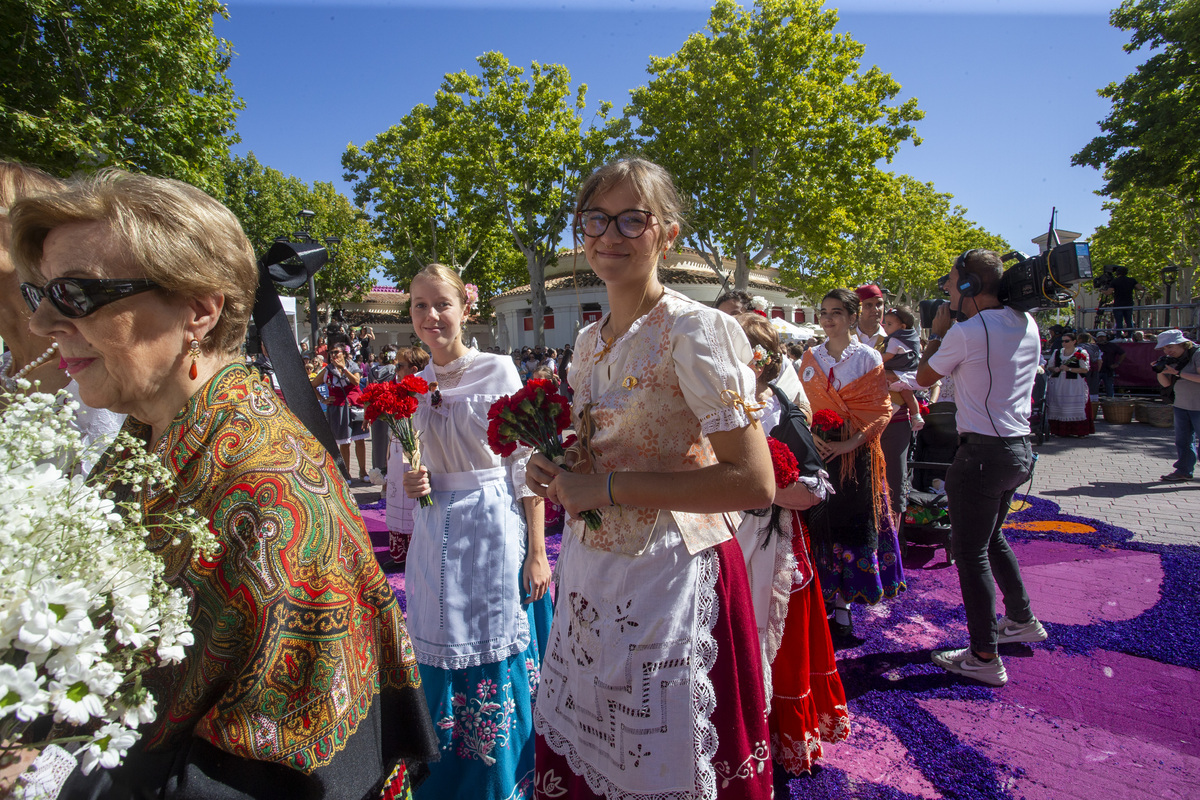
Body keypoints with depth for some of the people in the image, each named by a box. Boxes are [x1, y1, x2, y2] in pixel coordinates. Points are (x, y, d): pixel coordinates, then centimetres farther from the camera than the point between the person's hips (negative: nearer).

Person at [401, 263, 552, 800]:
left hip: (494, 529, -4)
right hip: (435, 538, 5)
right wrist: (410, 484, -6)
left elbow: (525, 465, -8)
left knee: (499, 666, 5)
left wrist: (536, 551, -11)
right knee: (441, 667, 14)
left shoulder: (498, 370, -7)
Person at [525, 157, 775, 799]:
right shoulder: (589, 340, 8)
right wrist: (558, 472, -1)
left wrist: (609, 487, -21)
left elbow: (755, 483, -22)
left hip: (666, 580, -6)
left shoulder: (694, 330, -15)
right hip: (587, 573, 7)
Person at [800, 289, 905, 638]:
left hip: (855, 453, -2)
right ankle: (823, 598, 17)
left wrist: (851, 442, -17)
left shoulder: (868, 357, 0)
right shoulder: (811, 357, 10)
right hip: (818, 452, 2)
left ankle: (843, 603, 16)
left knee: (852, 524, 3)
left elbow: (881, 410, -5)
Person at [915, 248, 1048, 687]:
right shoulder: (1028, 325, 6)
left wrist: (937, 333, 7)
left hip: (983, 450, -9)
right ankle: (1021, 619, 41)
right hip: (1019, 446, 9)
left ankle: (985, 657, 9)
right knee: (990, 536, 26)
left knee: (970, 551, 1)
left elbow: (924, 377, -4)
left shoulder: (967, 333, -18)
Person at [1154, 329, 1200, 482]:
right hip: (1181, 405, 7)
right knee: (1182, 440, 7)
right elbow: (1166, 383, 8)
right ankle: (1184, 471, 12)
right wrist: (1160, 371, -9)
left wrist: (1178, 373, -25)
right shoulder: (1172, 359, 8)